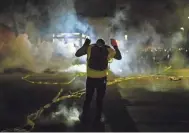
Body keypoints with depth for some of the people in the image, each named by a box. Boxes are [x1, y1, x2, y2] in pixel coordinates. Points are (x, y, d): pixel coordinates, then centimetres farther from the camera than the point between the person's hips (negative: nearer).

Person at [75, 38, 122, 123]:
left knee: (88, 98, 16)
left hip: (90, 78, 0)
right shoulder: (108, 50, 1)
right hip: (102, 79, 0)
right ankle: (98, 118, 20)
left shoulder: (89, 48, -2)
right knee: (99, 100, 14)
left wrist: (85, 45, 7)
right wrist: (115, 47, 18)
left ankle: (84, 117, 21)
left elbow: (77, 54, 2)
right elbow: (119, 57, 14)